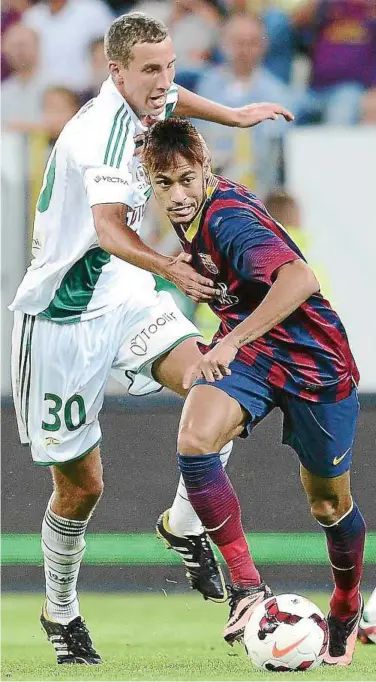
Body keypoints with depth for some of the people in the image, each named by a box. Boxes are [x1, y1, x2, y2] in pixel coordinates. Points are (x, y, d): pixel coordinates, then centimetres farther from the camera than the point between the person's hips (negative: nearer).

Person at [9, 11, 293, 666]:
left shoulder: (140, 104, 1)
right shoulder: (104, 129, -26)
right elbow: (108, 228, -43)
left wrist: (233, 115, 33)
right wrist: (167, 266, -57)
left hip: (122, 293, 7)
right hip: (63, 316, -7)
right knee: (81, 484, 3)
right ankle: (60, 612, 26)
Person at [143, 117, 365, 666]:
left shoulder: (228, 219, -28)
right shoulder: (194, 211, -2)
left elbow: (300, 279, -44)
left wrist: (232, 342, -50)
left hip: (313, 362, -6)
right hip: (245, 349, 6)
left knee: (329, 505, 10)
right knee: (194, 440, -25)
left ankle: (347, 606, 39)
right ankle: (247, 585, -18)